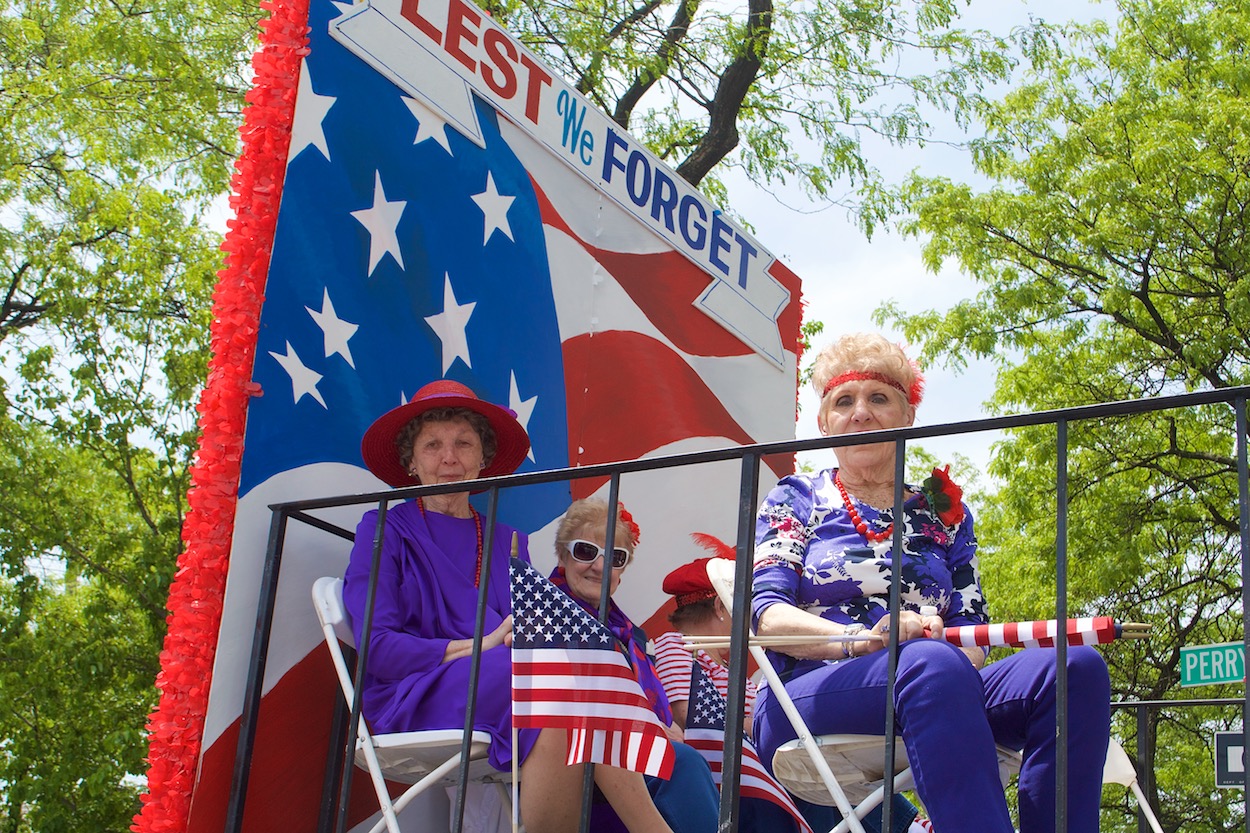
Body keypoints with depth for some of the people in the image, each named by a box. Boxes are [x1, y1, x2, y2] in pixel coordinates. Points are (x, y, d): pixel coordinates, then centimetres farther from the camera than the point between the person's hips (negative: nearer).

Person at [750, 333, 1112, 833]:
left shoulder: (942, 513, 24)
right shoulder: (798, 501, 16)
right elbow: (766, 613, 0)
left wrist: (966, 654, -12)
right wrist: (864, 639, -19)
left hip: (936, 694, 4)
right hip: (812, 693, -3)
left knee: (1077, 668, -25)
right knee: (933, 663, -38)